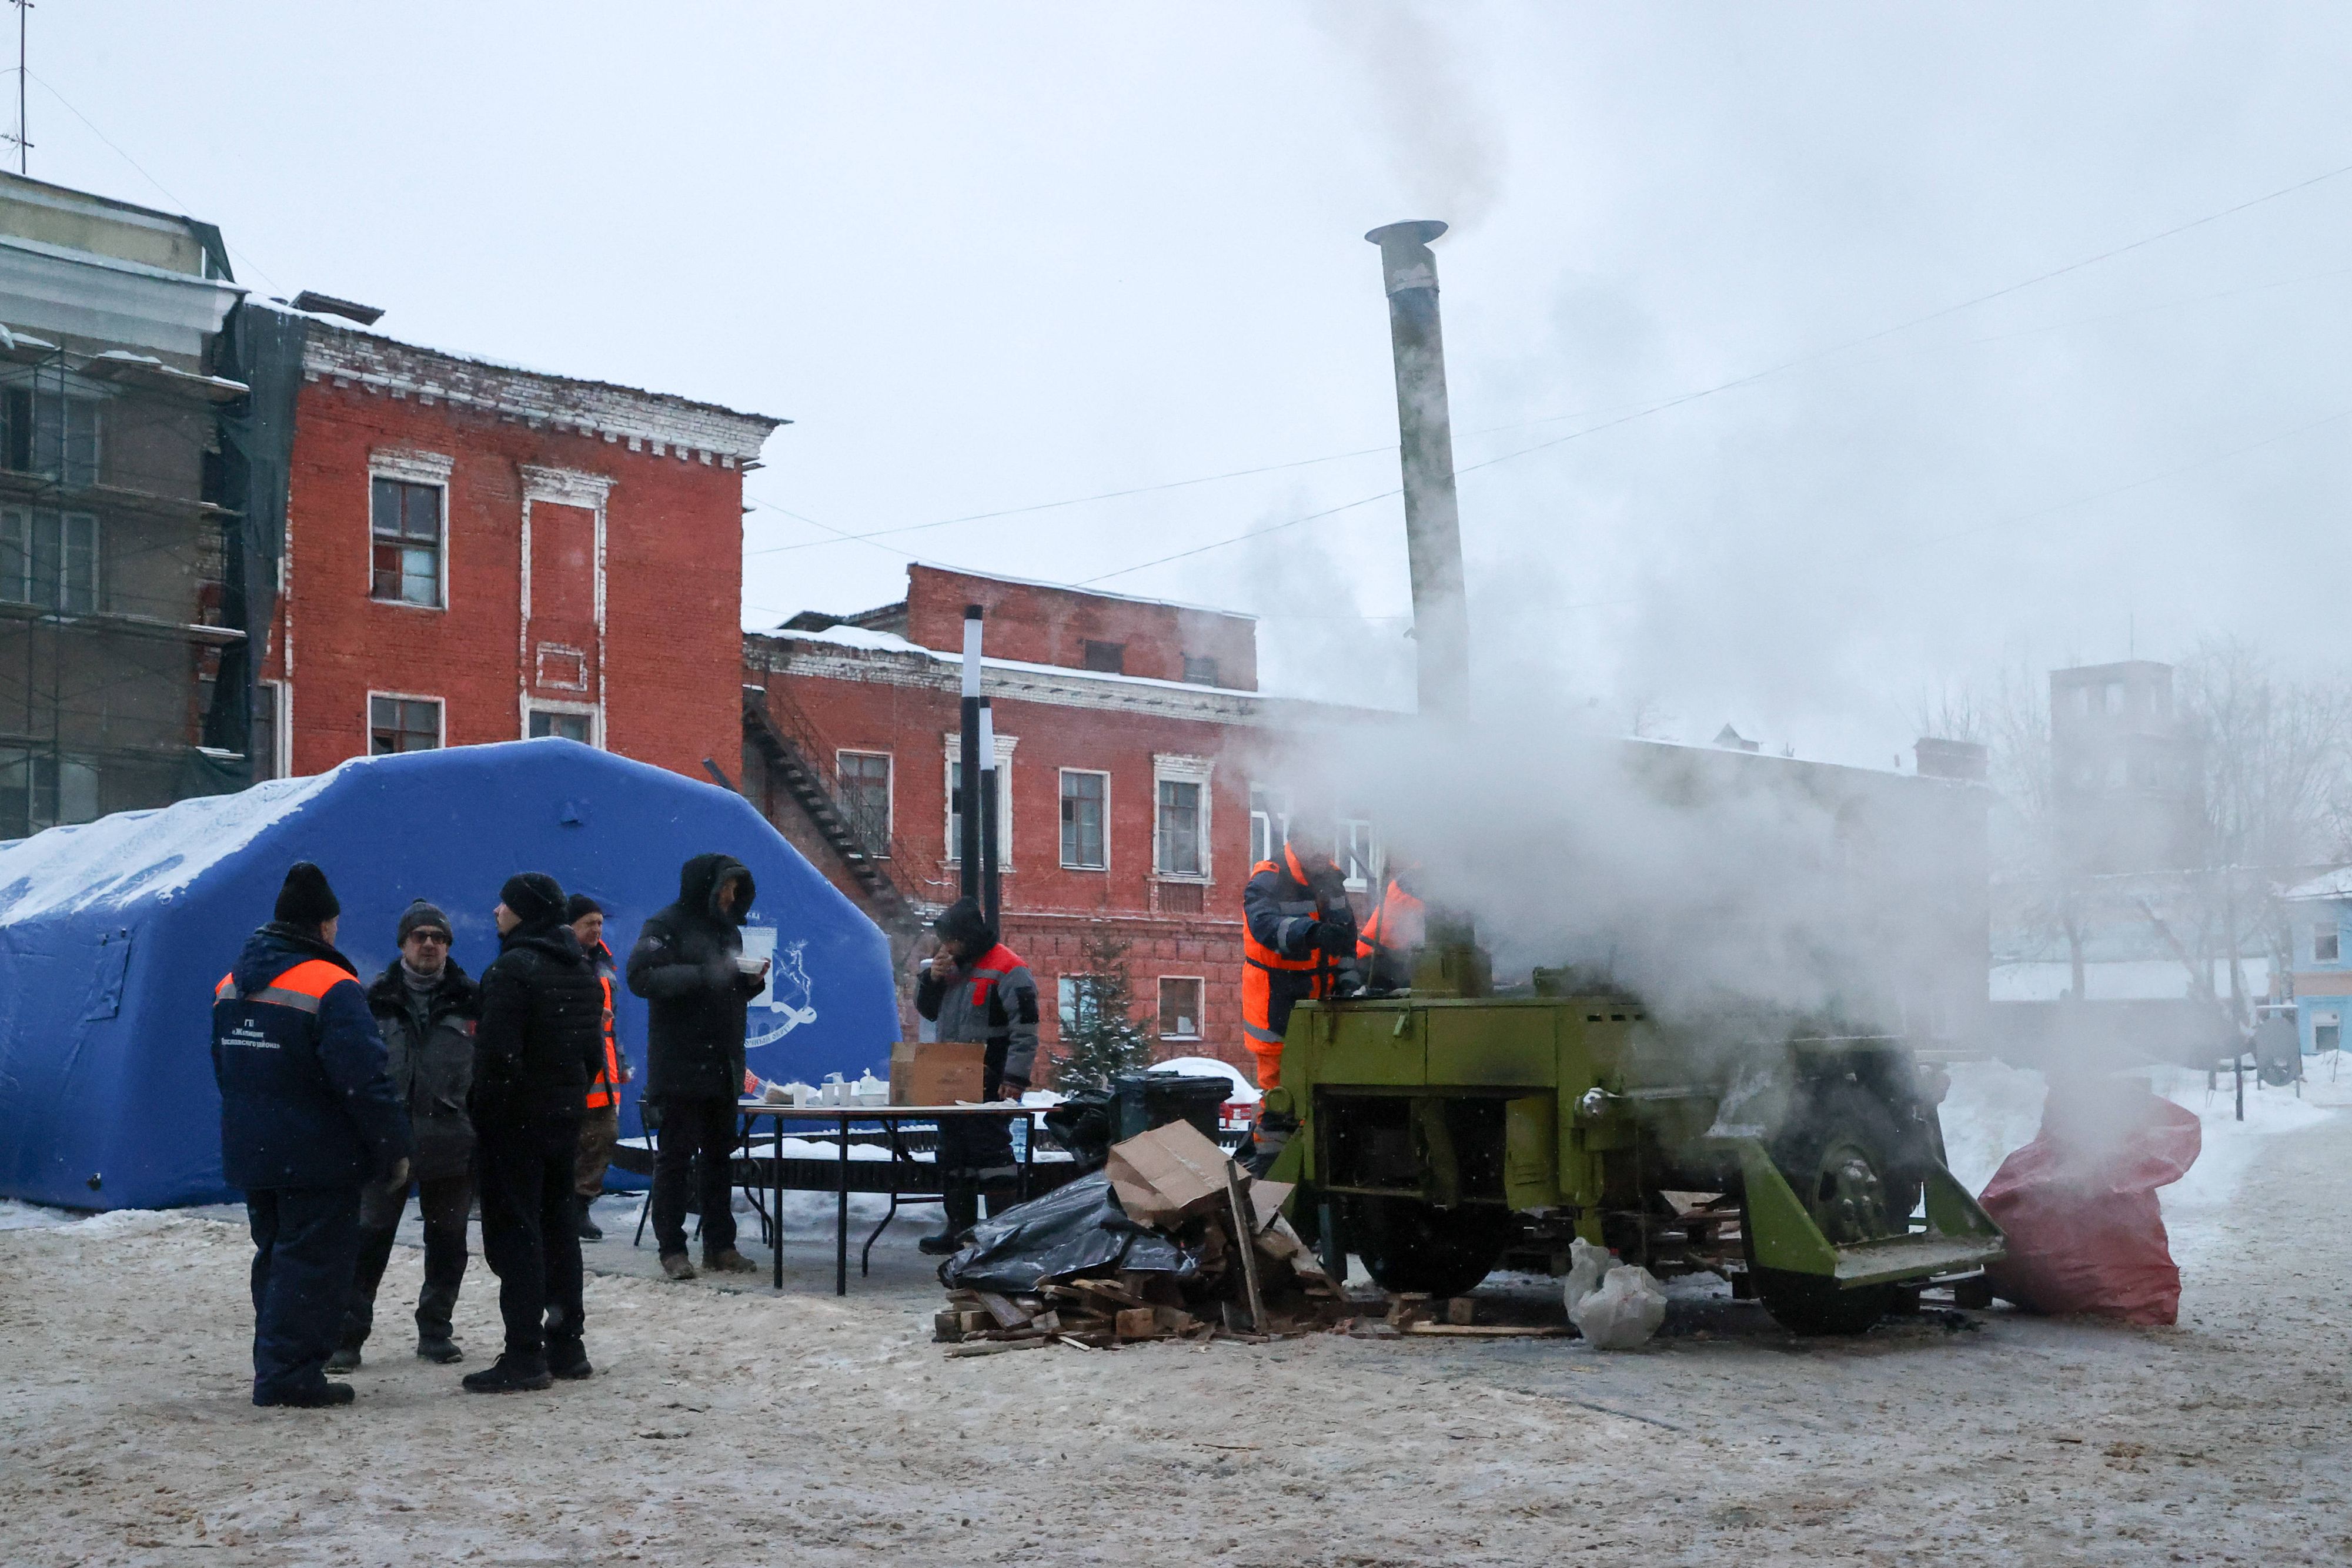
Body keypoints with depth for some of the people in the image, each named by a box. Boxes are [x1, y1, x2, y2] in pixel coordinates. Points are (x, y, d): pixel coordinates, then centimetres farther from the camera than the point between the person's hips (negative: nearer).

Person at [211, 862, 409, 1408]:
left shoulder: (231, 986, 10)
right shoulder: (332, 988, -17)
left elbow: (224, 1070, 20)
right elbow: (365, 1080, -20)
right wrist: (394, 1148, -12)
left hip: (251, 1153, 8)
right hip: (318, 1159, -8)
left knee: (276, 1256, 18)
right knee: (313, 1261, -2)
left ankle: (275, 1367, 24)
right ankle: (289, 1373, -2)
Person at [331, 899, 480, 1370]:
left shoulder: (469, 1000, 5)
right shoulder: (377, 999, 5)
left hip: (451, 1143, 1)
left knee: (447, 1241, 9)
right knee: (369, 1238, -2)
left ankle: (435, 1331, 21)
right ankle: (348, 1336, 4)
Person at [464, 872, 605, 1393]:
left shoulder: (513, 968, -16)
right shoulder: (581, 970, 11)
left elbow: (498, 1055, -21)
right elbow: (594, 1051, 15)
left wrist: (485, 1116, -12)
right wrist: (571, 1095, 18)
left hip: (516, 1119, -8)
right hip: (565, 1117, 8)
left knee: (513, 1231, -5)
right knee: (557, 1224, 15)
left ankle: (525, 1355, -6)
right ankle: (566, 1345, 20)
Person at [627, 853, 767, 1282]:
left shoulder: (728, 929, 18)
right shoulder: (667, 925, -6)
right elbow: (642, 977, -19)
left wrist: (752, 981, 2)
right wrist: (705, 975, -25)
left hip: (722, 1065, 7)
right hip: (679, 1066, -7)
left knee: (720, 1156, 10)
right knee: (676, 1157, -2)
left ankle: (720, 1245, 16)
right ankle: (672, 1248, 4)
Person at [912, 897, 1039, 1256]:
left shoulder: (1007, 969, -12)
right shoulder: (952, 965, 14)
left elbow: (1025, 1028, -17)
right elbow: (928, 1010, 22)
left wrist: (1016, 1078, -23)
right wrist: (932, 978, 2)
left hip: (989, 1085, -9)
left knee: (990, 1150, -11)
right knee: (953, 1156, 13)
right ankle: (959, 1228, 22)